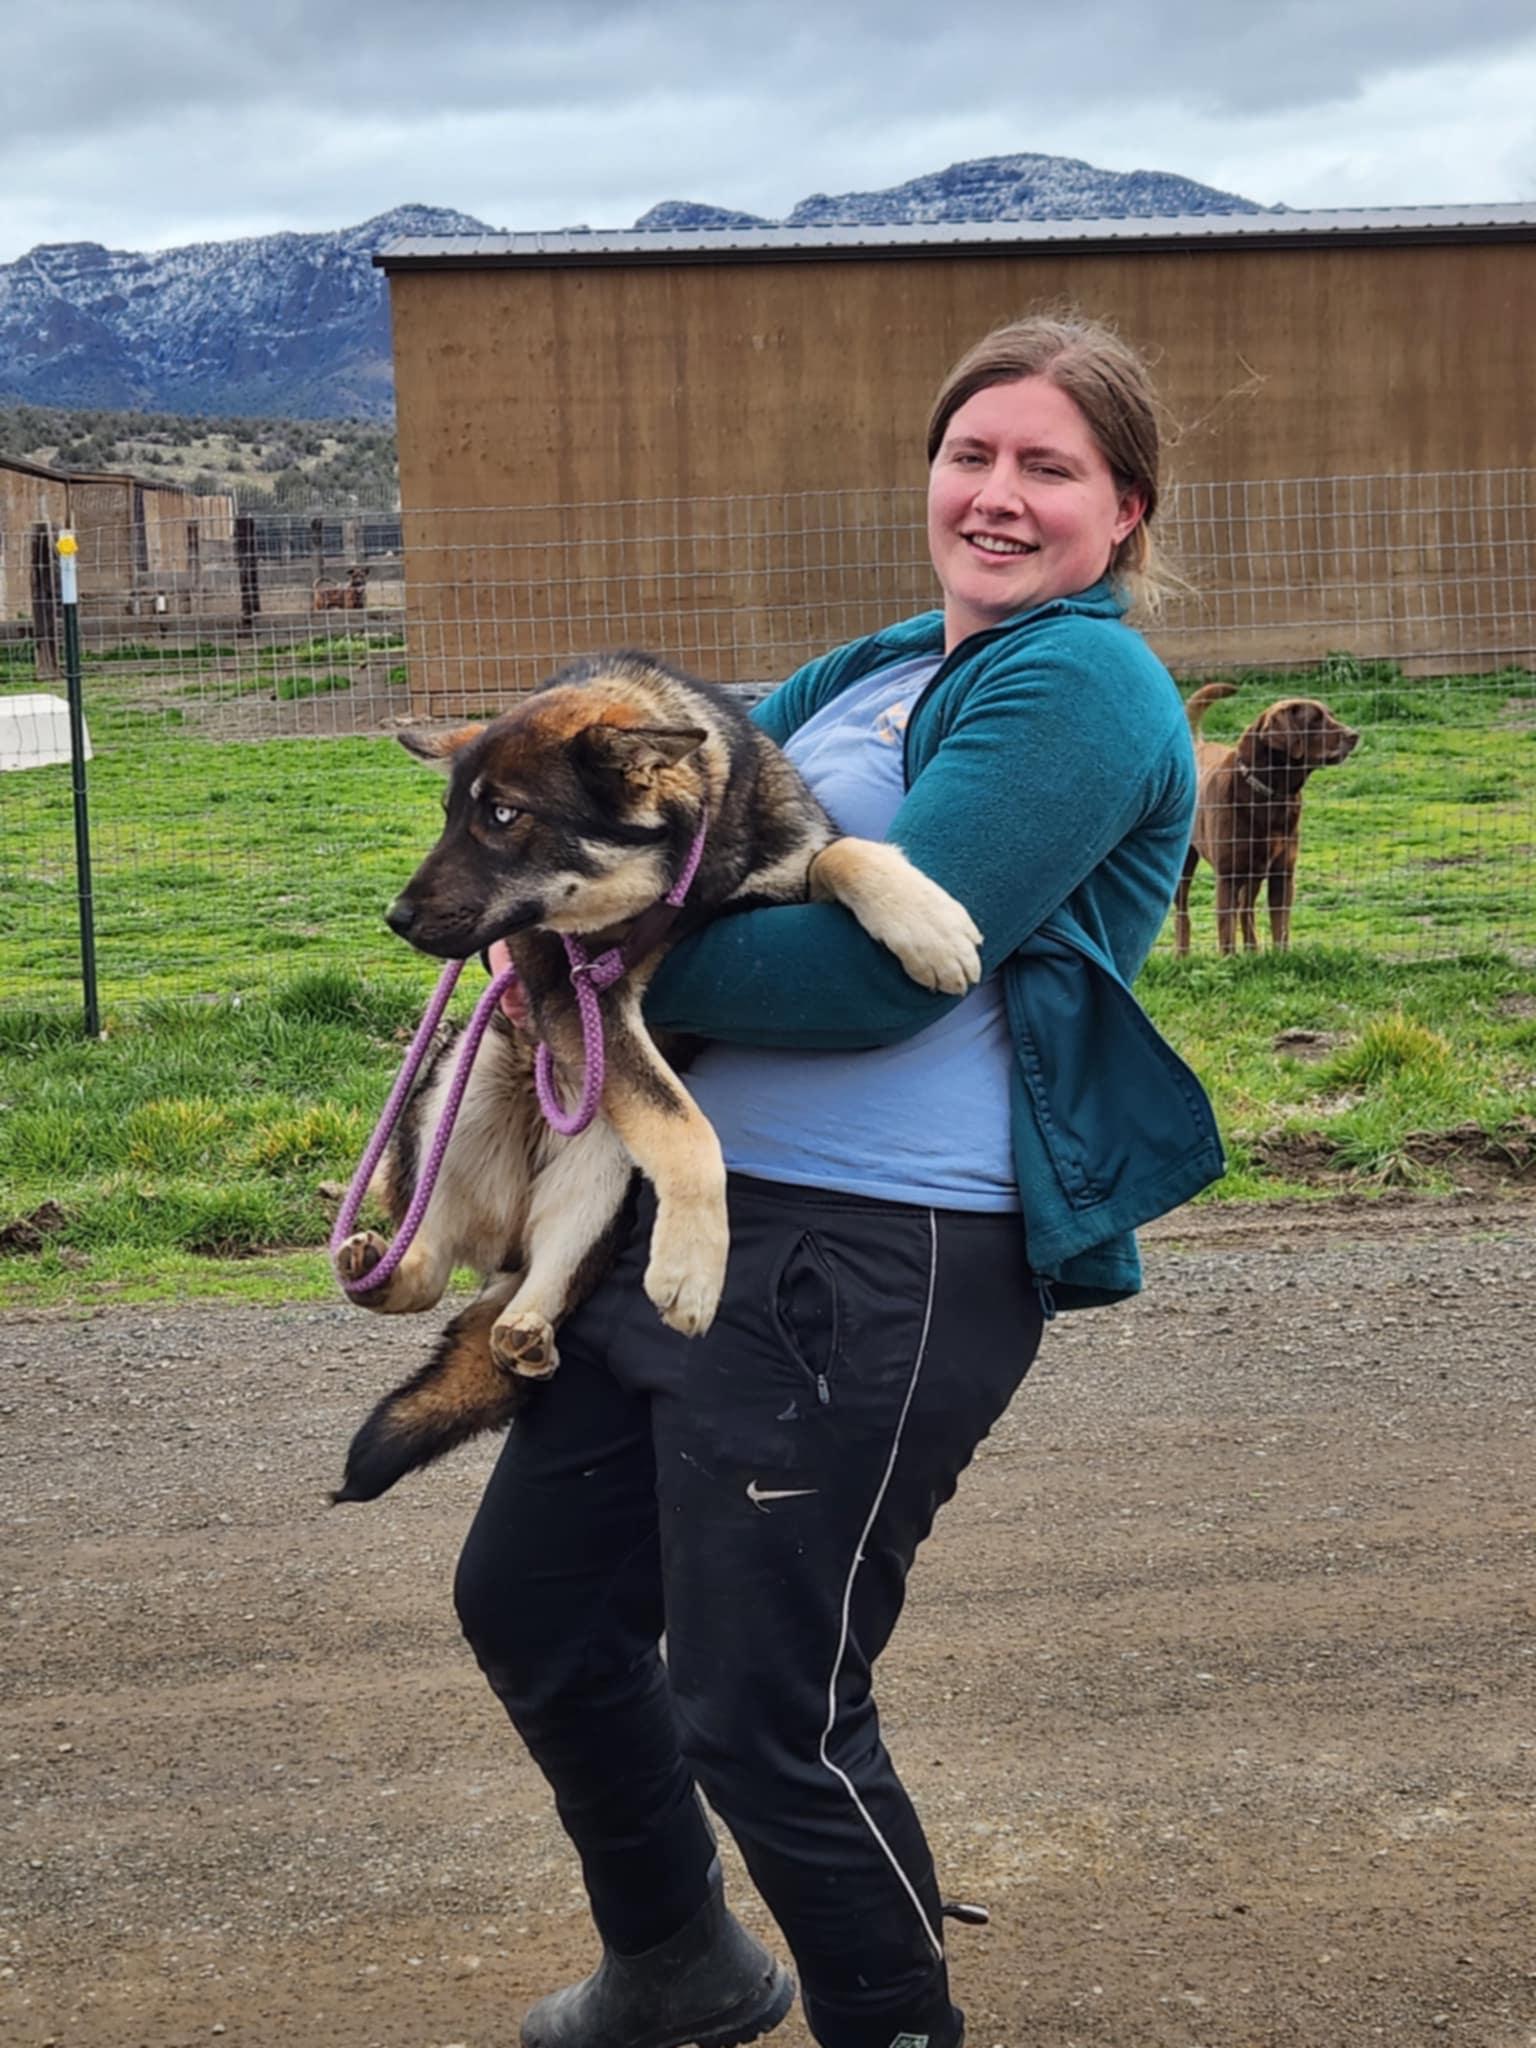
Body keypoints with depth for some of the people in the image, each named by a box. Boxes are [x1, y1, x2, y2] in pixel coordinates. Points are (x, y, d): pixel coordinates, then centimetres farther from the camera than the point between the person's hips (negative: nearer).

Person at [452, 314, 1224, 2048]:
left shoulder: (1081, 687, -12)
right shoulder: (878, 675, 17)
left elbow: (876, 964, -22)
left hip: (877, 1263, -10)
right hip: (696, 1207, 10)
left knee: (762, 1720, -1)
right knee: (529, 1601, 19)